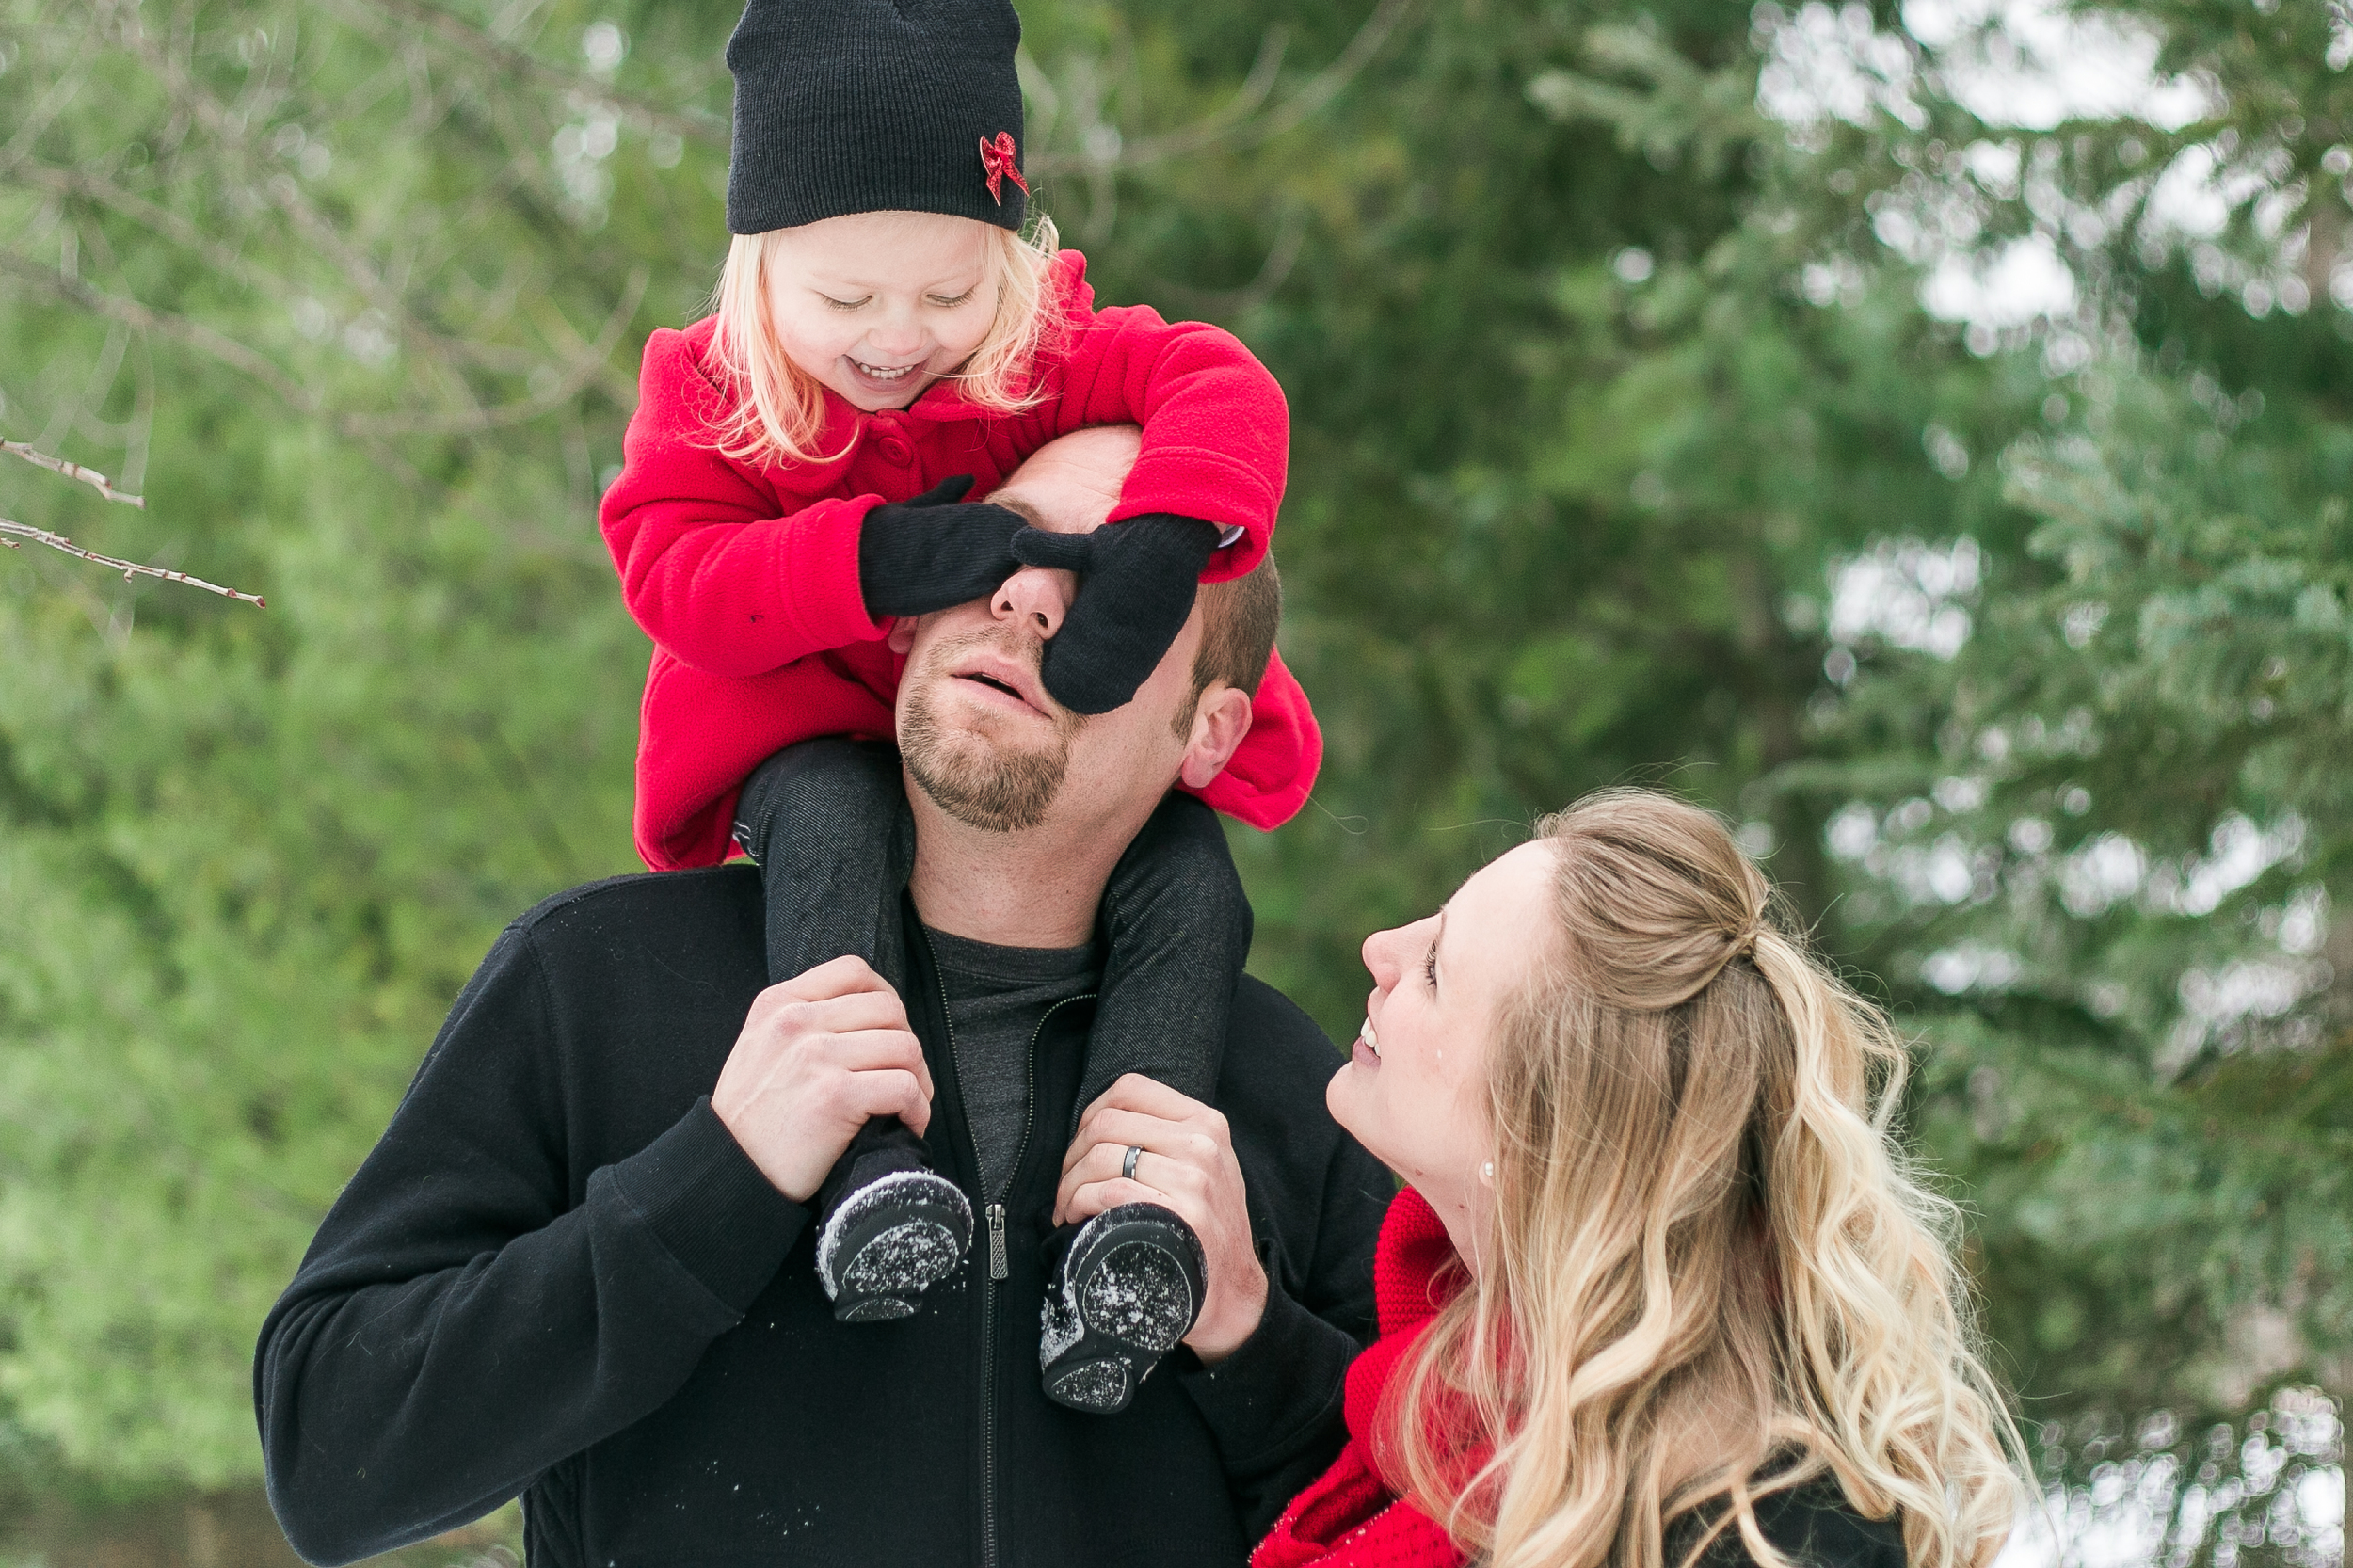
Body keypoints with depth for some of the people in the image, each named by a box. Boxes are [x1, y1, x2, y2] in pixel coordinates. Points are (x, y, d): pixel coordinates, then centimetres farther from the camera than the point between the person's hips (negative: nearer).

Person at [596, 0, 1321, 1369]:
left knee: (1192, 882, -24)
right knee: (832, 828, -36)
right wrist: (886, 555, -35)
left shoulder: (1056, 358, -9)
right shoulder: (709, 398, -9)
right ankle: (867, 1150, -46)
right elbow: (673, 576, -20)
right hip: (826, 743, -2)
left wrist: (1156, 554, -42)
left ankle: (1135, 1196, -33)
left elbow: (1224, 388, -21)